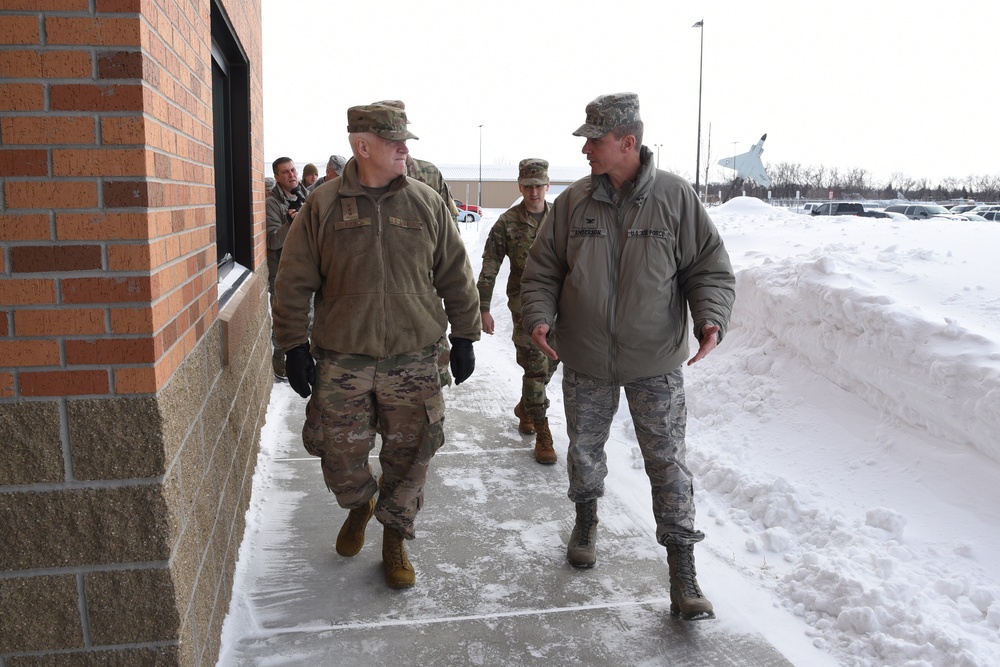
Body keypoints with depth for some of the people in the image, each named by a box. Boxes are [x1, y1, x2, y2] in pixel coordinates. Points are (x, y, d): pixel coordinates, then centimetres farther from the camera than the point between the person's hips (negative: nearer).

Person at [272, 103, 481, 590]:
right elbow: (294, 283, 1)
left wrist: (464, 337, 6)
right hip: (342, 361, 0)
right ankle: (359, 505, 42)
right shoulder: (323, 207, -2)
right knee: (341, 455, 9)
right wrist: (295, 347, -2)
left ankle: (394, 539, 29)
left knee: (409, 456, 7)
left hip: (412, 360, 1)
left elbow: (456, 275, 8)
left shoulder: (427, 204, 2)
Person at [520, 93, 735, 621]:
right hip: (585, 360, 3)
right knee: (584, 447, 17)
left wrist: (711, 318, -20)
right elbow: (542, 269, 5)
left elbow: (710, 268, -3)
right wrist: (539, 316, -12)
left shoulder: (675, 197, -8)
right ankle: (586, 519, 46)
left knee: (666, 461, 1)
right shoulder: (572, 201, -1)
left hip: (654, 363, -2)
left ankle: (683, 574, 12)